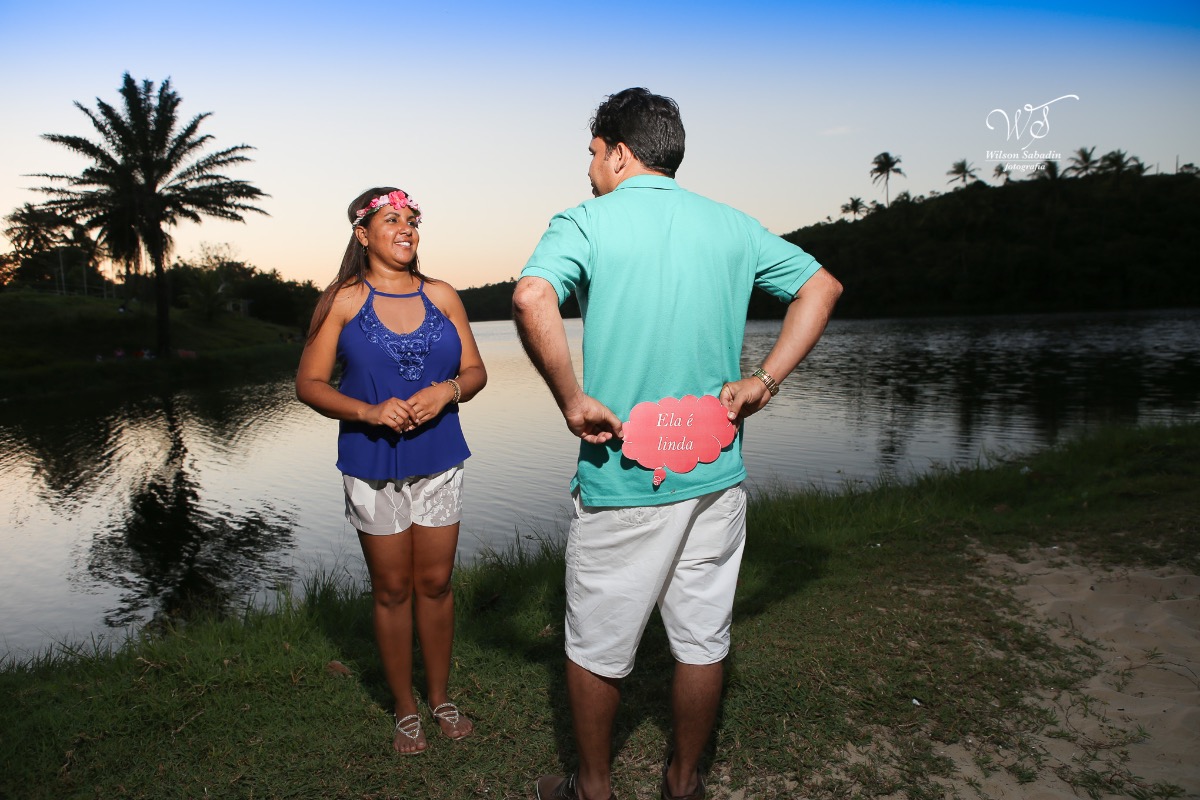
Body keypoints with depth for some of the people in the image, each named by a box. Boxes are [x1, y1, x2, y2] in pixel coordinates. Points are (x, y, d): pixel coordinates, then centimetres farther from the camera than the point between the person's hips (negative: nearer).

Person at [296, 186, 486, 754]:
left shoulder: (441, 296, 5)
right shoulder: (342, 301, -3)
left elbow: (475, 372, 6)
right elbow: (309, 383, -4)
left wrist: (447, 391, -15)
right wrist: (368, 411, -19)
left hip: (439, 461, 2)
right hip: (372, 466, -2)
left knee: (435, 582, 11)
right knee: (392, 589, 10)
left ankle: (439, 695, 32)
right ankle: (405, 709, 28)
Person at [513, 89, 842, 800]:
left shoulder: (587, 222, -6)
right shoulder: (732, 225, 8)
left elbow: (533, 298, -26)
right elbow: (822, 286, 10)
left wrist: (573, 401, -17)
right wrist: (763, 383, 3)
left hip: (621, 480, -4)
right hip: (717, 475, 5)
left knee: (597, 650, 16)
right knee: (703, 641, 19)